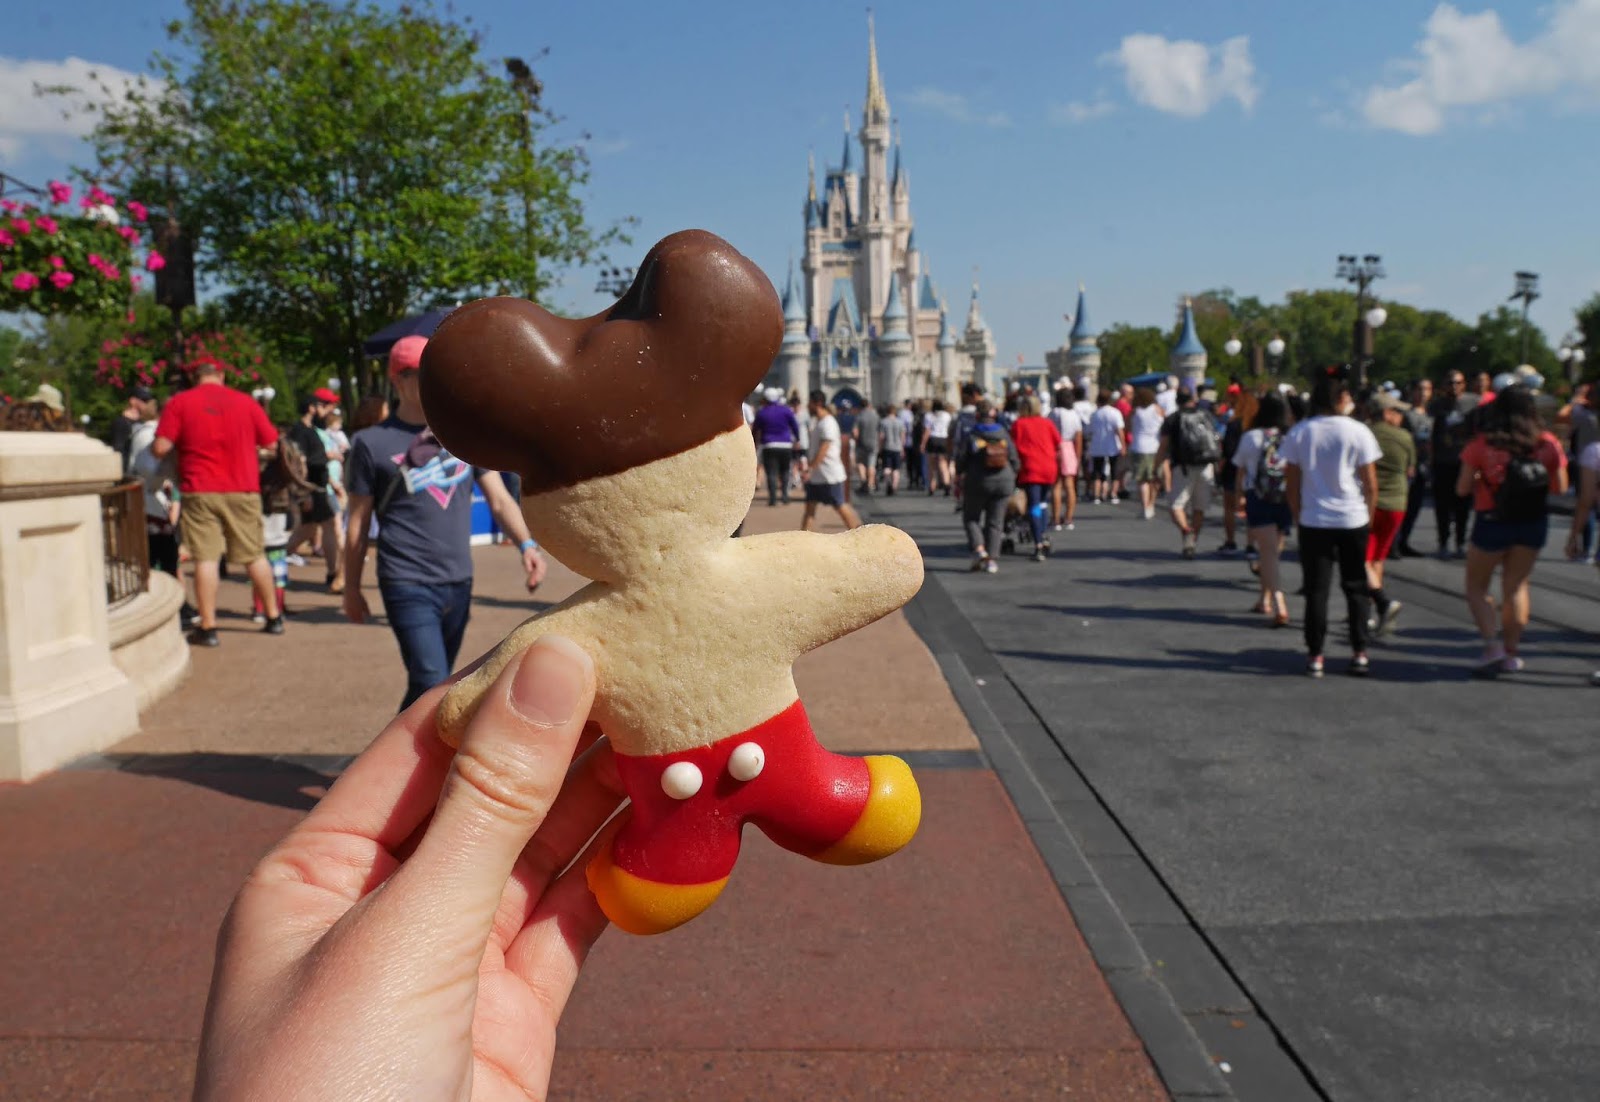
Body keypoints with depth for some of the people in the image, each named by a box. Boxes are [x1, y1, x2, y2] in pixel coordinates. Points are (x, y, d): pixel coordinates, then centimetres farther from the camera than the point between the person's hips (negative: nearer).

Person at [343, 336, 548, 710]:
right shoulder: (373, 443, -4)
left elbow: (499, 498, 4)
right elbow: (359, 523, 2)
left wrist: (526, 544, -13)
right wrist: (352, 589, 6)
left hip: (459, 582, 5)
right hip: (408, 585, -5)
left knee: (429, 685, 17)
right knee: (432, 685, -14)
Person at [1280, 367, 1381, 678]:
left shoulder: (1298, 433, 0)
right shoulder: (1358, 432, -6)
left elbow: (1292, 484, 2)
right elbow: (1371, 484, -4)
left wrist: (1298, 516, 11)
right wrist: (1368, 515, 9)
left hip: (1313, 522, 1)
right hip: (1353, 520, -1)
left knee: (1316, 589, 4)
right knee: (1355, 588, 10)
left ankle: (1315, 656, 5)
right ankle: (1359, 653, 11)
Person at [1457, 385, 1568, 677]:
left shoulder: (1481, 445, -13)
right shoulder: (1548, 444, -5)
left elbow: (1462, 489, -10)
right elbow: (1561, 487, 2)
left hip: (1492, 522, -3)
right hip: (1533, 524, 3)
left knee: (1477, 587, 11)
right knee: (1517, 586, 15)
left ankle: (1493, 645, -5)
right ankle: (1511, 652, 17)